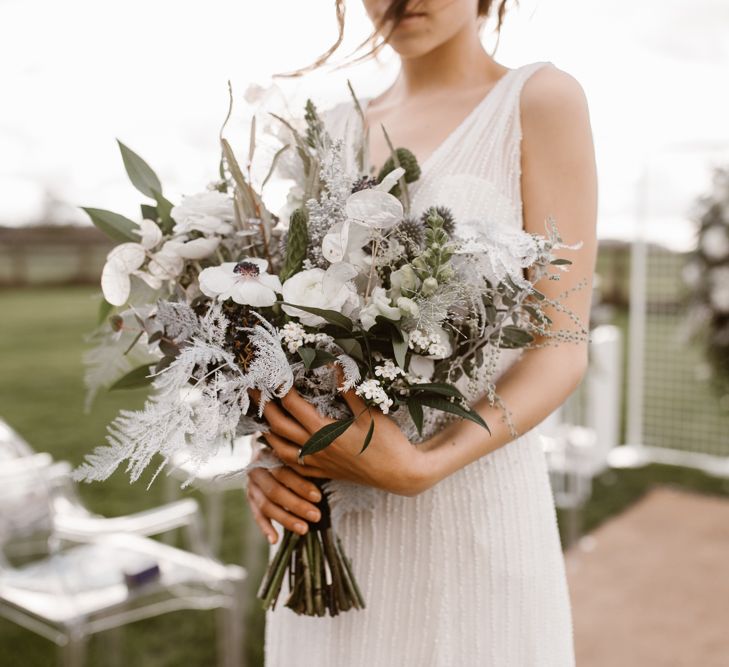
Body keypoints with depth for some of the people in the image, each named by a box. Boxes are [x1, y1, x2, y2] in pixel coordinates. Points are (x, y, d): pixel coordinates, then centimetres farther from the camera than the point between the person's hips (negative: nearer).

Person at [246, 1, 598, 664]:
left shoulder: (541, 100, -2)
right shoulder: (337, 128, 11)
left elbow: (562, 349, -8)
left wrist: (420, 467, -21)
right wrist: (265, 447, -8)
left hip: (472, 495, -4)